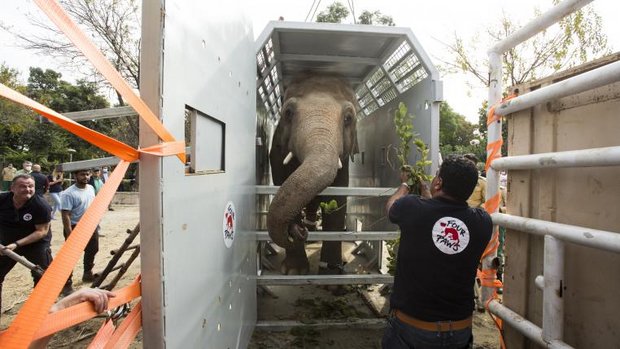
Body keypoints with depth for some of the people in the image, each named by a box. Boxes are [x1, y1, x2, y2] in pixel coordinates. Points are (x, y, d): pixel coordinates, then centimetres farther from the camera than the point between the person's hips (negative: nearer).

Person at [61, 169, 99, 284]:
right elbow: (65, 215, -23)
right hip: (76, 228, -8)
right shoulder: (68, 194, -21)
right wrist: (69, 234, -25)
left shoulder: (91, 188, 2)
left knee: (92, 250, 21)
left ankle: (88, 273, 39)